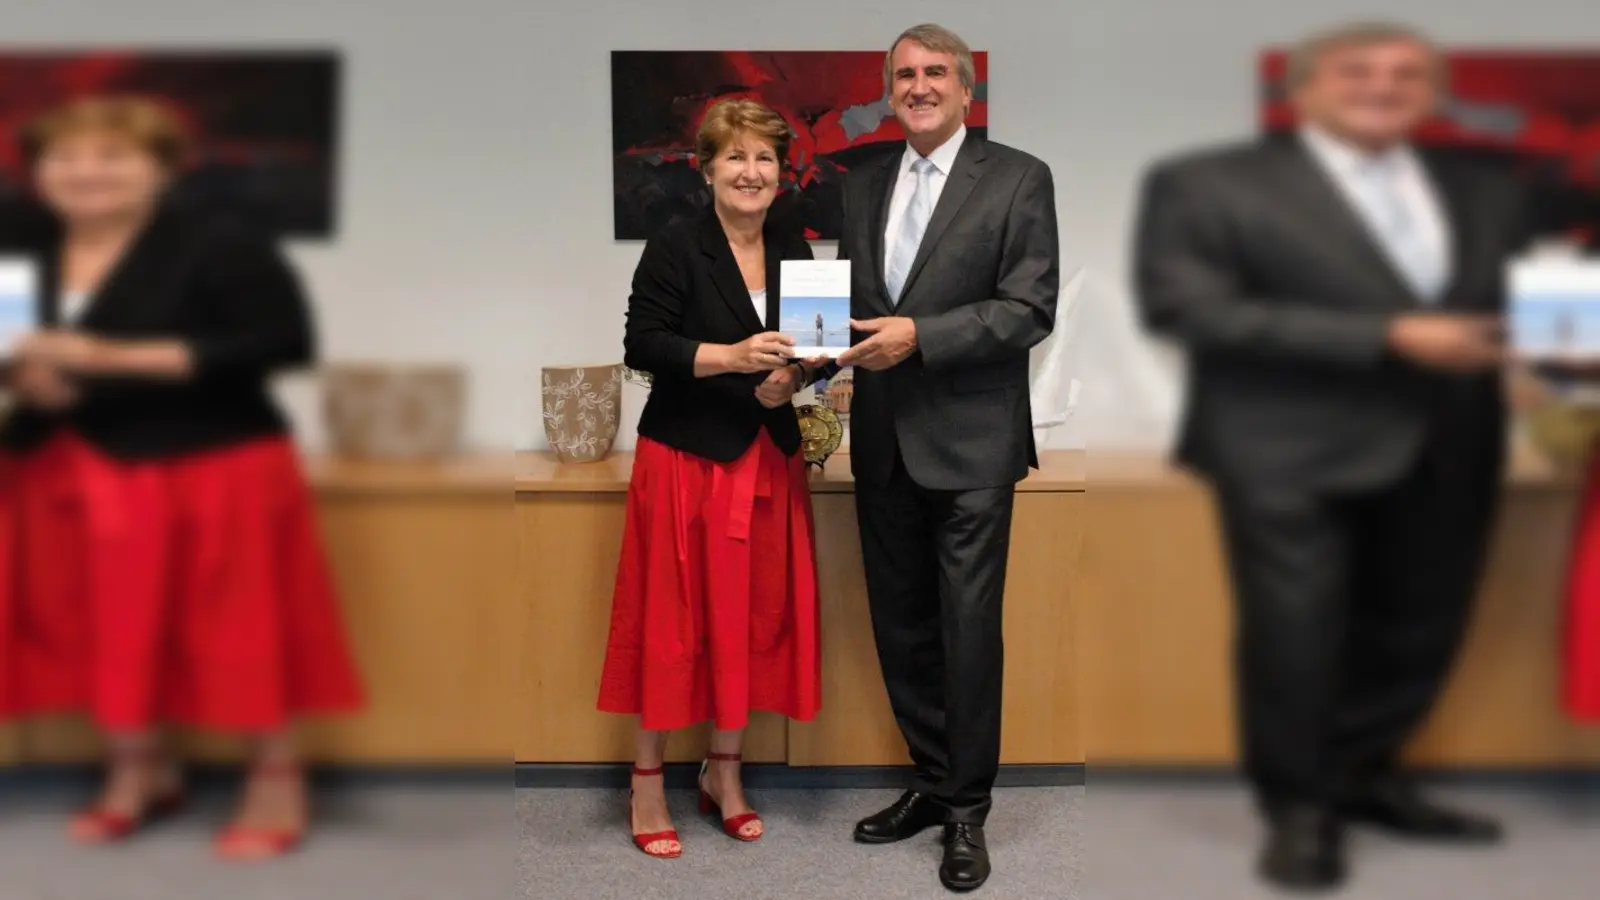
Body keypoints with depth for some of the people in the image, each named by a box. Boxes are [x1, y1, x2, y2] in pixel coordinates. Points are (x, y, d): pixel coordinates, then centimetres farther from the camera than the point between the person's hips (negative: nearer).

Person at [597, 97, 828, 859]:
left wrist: (792, 377, -8)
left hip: (766, 462, 5)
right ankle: (647, 780, 17)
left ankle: (724, 770, 26)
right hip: (685, 459, -5)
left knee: (756, 614, 9)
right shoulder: (675, 248, -8)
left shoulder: (793, 249, 8)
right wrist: (729, 356, -25)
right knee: (673, 618, 1)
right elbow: (641, 345, -14)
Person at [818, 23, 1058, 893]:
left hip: (968, 442, -5)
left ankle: (968, 810, 17)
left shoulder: (1018, 179, -3)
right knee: (901, 626, 13)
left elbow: (1030, 309, -11)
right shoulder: (863, 185, 13)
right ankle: (932, 780, 30)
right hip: (882, 443, 5)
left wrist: (918, 336, -18)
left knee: (968, 629, 1)